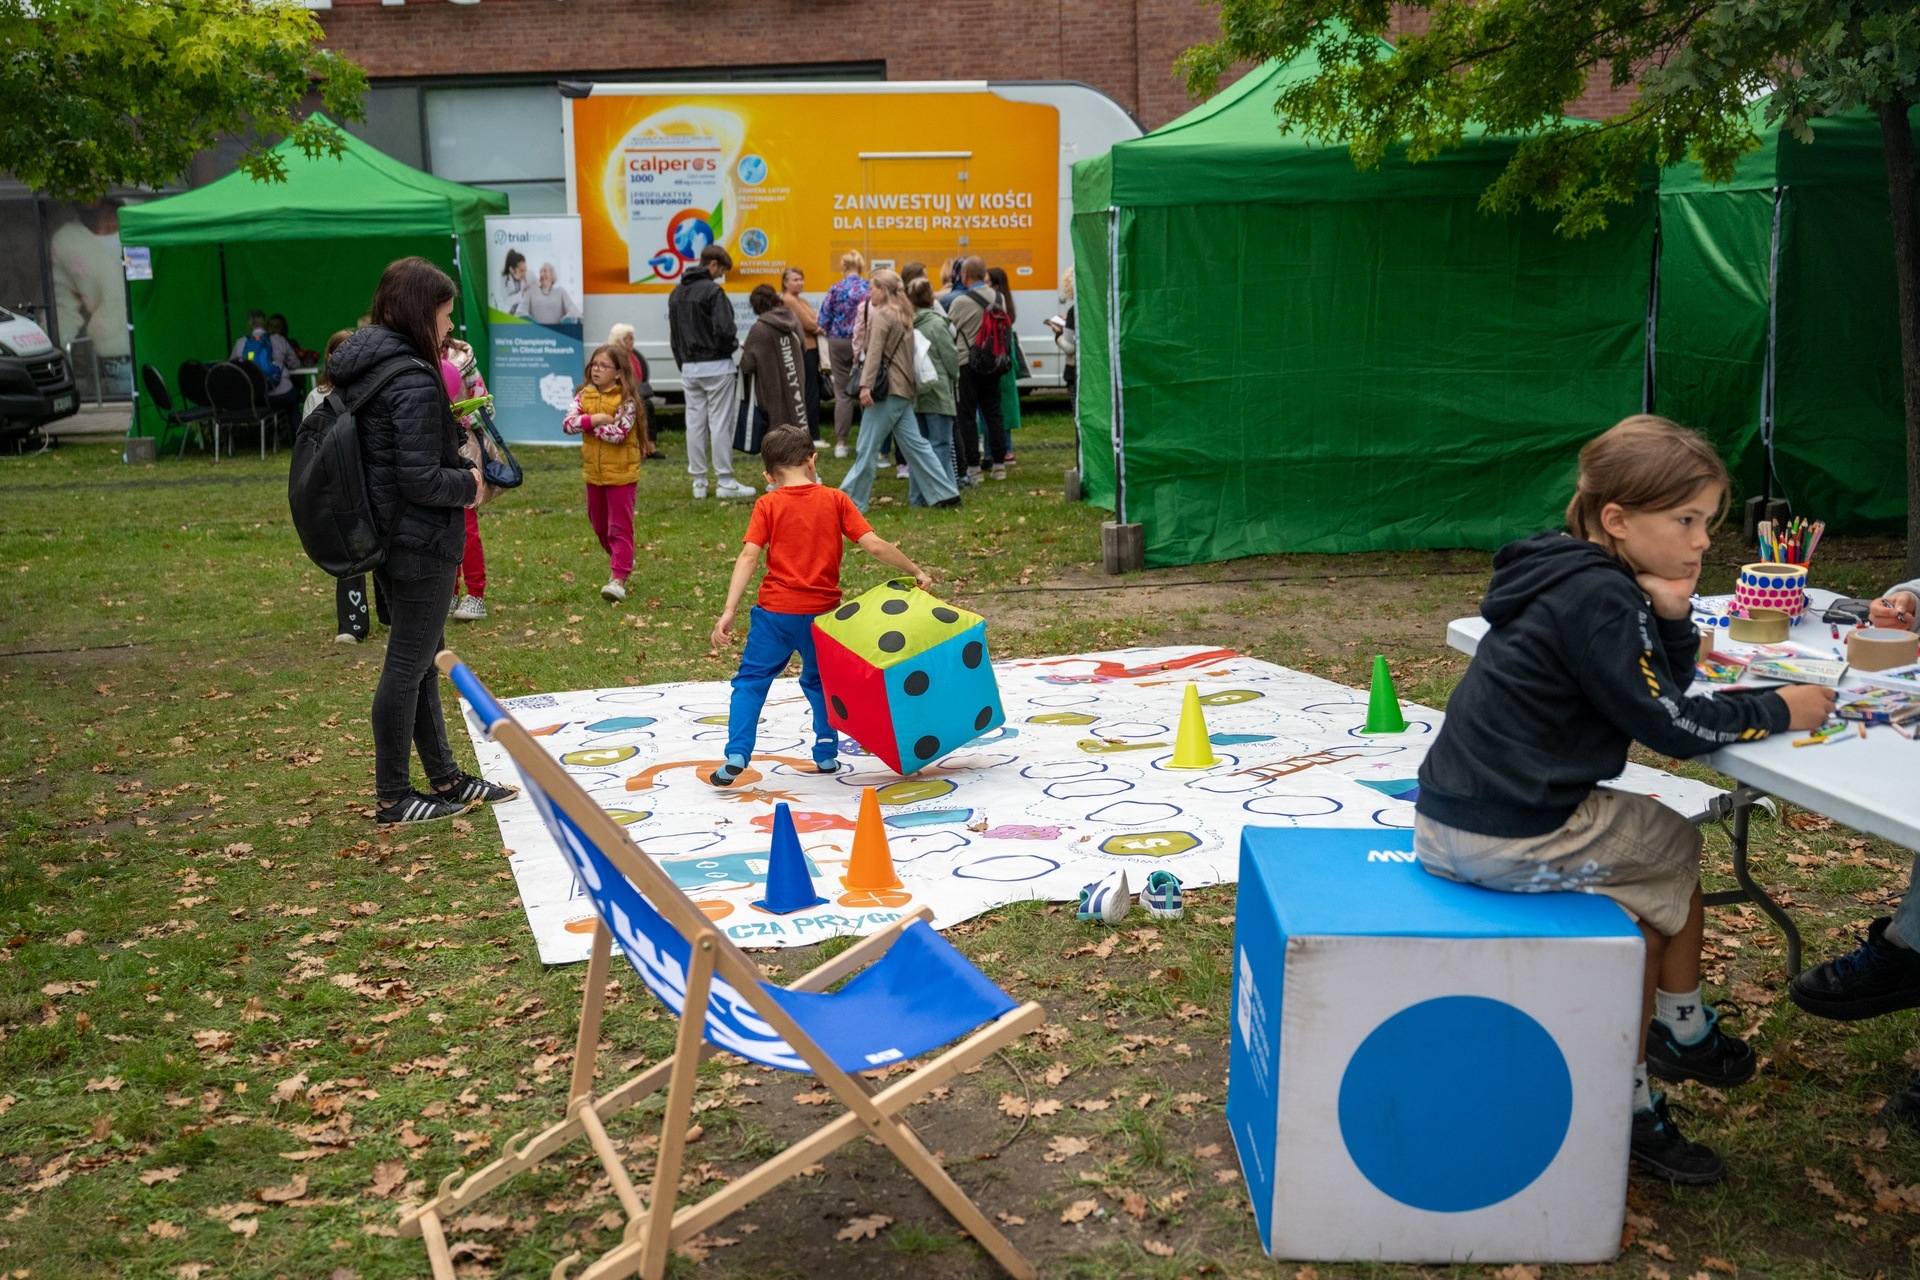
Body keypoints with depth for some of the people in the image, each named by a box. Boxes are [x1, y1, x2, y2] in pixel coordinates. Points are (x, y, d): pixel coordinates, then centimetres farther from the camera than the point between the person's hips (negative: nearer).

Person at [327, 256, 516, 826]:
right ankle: (392, 798, 13)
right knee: (408, 665, 1)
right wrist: (469, 484, -6)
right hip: (422, 544, -10)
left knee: (423, 658, 19)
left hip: (389, 539, 10)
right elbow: (421, 481, -23)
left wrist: (458, 463, 8)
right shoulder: (413, 382, -21)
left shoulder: (363, 369, 8)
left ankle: (445, 777, 32)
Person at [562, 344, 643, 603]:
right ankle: (622, 560, 40)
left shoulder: (626, 400, -12)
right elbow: (567, 423, -9)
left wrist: (587, 425, -15)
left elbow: (617, 433, -24)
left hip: (621, 473, -6)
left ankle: (618, 578, -10)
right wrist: (595, 419, -21)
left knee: (619, 526, -6)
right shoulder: (584, 396, 4)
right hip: (593, 472, 7)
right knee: (599, 524, 19)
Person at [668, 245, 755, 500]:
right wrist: (734, 345, 0)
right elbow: (723, 330, -20)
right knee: (720, 423, -3)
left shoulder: (676, 293, 13)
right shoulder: (712, 291, -12)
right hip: (715, 366, -7)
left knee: (695, 423, 8)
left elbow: (673, 334, 17)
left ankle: (699, 482, 11)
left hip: (689, 367, 7)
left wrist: (683, 364, 19)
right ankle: (725, 482, 0)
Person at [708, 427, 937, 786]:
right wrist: (916, 572, 7)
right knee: (818, 681, 23)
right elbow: (875, 545, -4)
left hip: (776, 611, -2)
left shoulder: (768, 505, -2)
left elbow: (749, 557, -11)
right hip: (823, 612, 2)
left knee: (751, 681, 7)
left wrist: (728, 613, -15)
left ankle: (737, 756, -5)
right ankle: (827, 753, 23)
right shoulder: (835, 499, 1)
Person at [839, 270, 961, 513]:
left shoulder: (882, 315, -8)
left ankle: (851, 500, -1)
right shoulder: (902, 316, 19)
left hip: (887, 390, -9)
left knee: (868, 447, -5)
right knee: (914, 443, 10)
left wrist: (866, 385, -26)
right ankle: (946, 493, 7)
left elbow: (874, 353, -19)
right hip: (903, 390, 9)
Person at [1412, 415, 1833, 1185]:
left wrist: (1671, 616, -3)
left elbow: (1655, 689, 15)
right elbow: (1670, 727, -15)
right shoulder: (1598, 598, -18)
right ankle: (1682, 1033, 31)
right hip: (1508, 842, -9)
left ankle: (1631, 1096, 32)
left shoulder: (1575, 578, 11)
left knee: (1651, 881, 23)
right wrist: (1779, 710, -2)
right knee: (1677, 848, 11)